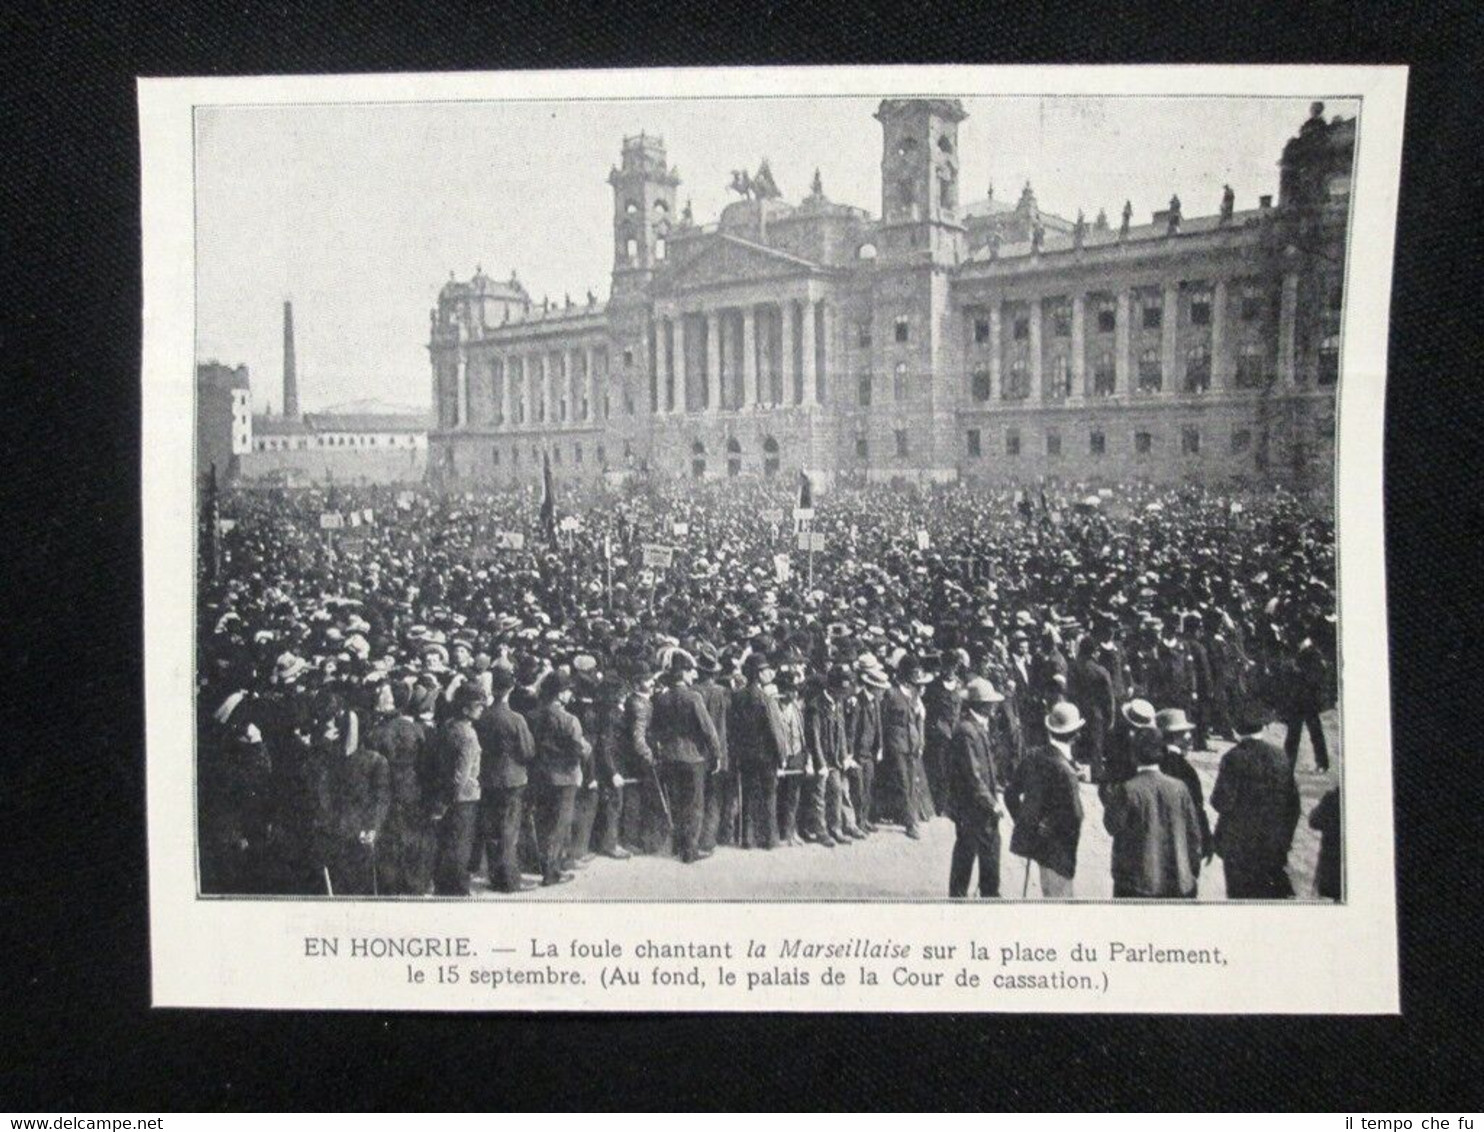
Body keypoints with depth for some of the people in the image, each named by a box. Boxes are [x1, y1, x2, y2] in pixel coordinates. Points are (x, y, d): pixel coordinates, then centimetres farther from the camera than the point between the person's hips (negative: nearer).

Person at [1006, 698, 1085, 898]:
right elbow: (1074, 816, -23)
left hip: (1029, 836, 8)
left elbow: (1011, 795, 6)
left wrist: (1022, 823, 15)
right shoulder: (1065, 771, -24)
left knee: (1050, 893, 24)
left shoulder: (1033, 757, -3)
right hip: (1055, 846, -7)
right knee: (1059, 895, 5)